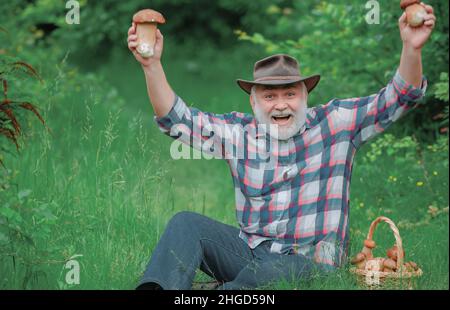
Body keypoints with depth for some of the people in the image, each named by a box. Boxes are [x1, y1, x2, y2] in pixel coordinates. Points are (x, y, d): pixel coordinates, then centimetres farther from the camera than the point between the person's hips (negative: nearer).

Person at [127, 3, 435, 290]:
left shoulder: (335, 122, 0)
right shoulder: (239, 130, 7)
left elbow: (397, 100, -6)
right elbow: (177, 119, 2)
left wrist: (412, 49, -25)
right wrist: (152, 65, -12)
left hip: (310, 262, -4)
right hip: (248, 250, 4)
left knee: (273, 271, -38)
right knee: (186, 223, -17)